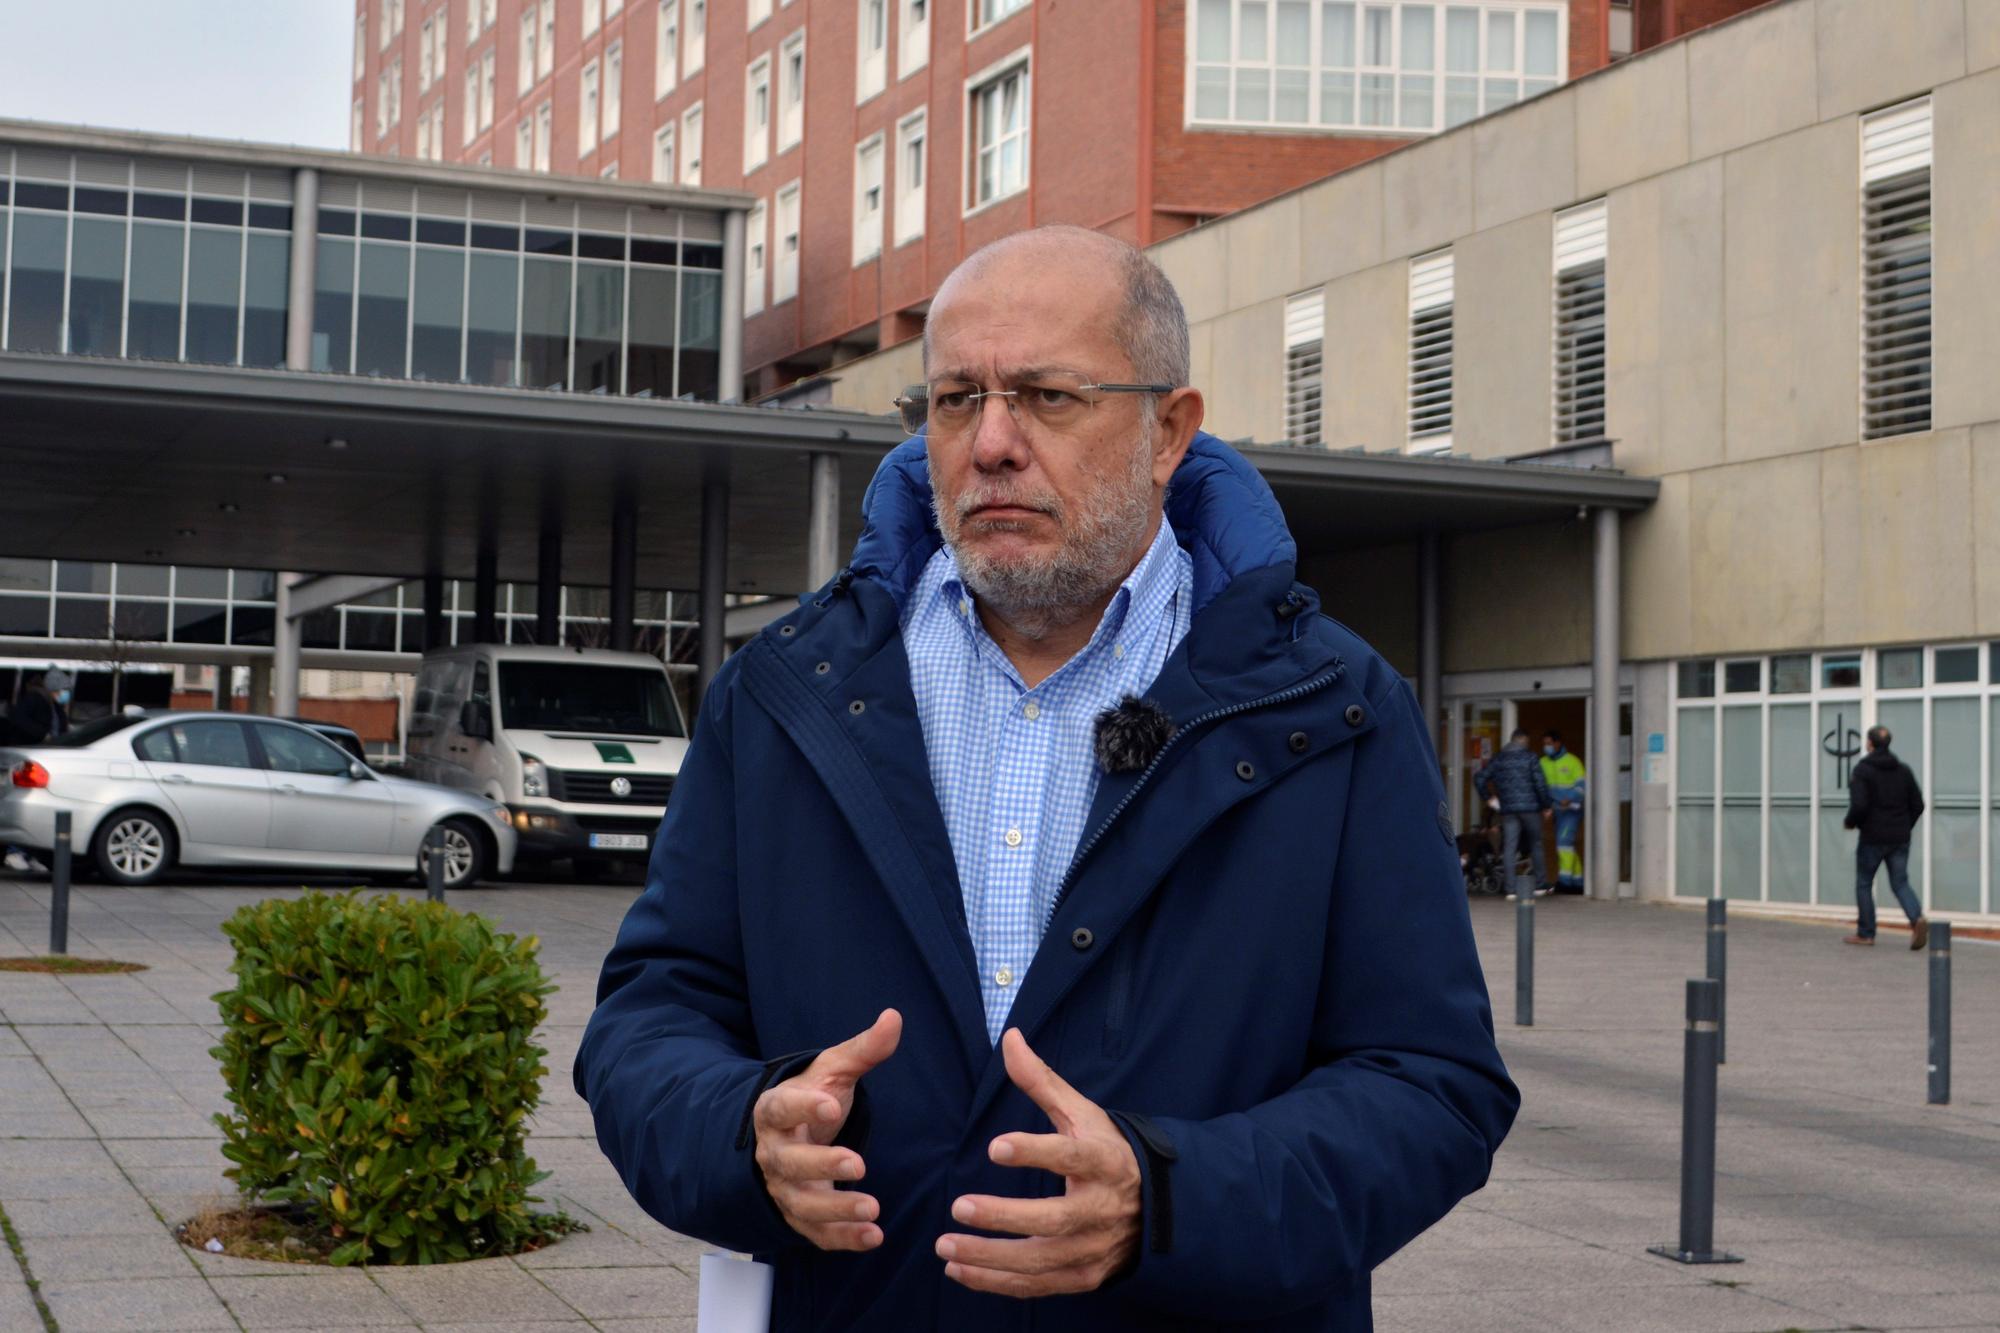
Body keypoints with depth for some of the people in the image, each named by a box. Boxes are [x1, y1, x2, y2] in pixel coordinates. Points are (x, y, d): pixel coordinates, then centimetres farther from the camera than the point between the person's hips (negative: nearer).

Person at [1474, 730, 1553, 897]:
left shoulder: (1497, 759, 8)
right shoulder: (1529, 758, -3)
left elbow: (1479, 778, 6)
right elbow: (1540, 783, -8)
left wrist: (1488, 797, 15)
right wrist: (1546, 805, 0)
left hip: (1507, 809, 2)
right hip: (1530, 808, -2)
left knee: (1508, 847, 0)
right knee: (1536, 845, 11)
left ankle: (1511, 887, -6)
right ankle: (1541, 883, 16)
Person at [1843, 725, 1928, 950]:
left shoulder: (1863, 770, -10)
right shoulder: (1903, 770, 7)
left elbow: (1859, 805, -20)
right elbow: (1918, 804, 6)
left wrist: (1850, 822, 0)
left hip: (1872, 838, -4)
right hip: (1900, 838, 4)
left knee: (1863, 883, 10)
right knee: (1900, 883, 7)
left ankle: (1865, 933, 13)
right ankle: (1917, 918, -18)